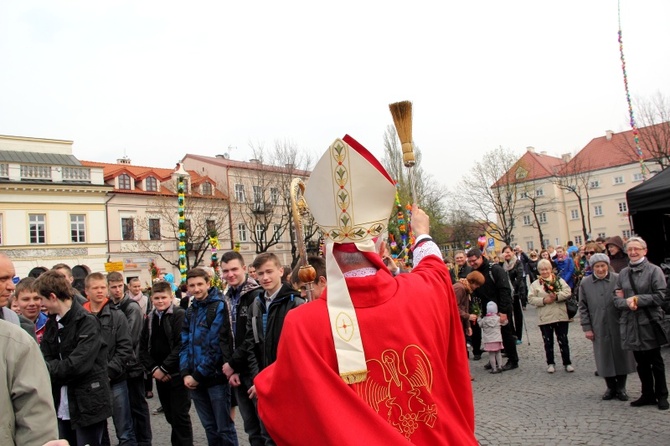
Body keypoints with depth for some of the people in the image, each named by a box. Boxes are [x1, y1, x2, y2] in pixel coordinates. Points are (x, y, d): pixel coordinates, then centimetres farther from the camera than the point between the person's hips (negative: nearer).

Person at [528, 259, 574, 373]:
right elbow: (531, 298, -3)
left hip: (561, 316, 0)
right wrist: (543, 300, -16)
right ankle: (550, 363, 21)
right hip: (545, 318, 0)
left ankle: (567, 363, 19)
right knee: (548, 342, 9)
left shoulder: (559, 280, 6)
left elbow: (567, 292, -5)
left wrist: (556, 296, -19)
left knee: (563, 341, 8)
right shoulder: (535, 284, 4)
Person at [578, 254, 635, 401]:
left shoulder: (618, 279, -3)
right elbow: (583, 307, 4)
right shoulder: (585, 283, 1)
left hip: (618, 326, -1)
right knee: (604, 359, 7)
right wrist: (587, 328, 0)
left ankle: (621, 387, 23)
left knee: (621, 356, 7)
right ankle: (611, 387, 22)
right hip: (599, 328, 1)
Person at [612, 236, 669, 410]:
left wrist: (638, 299, -15)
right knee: (641, 363, 13)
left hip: (650, 323, -4)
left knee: (656, 361, 7)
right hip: (631, 324, 4)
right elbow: (617, 298, 6)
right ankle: (648, 395, 25)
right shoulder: (623, 273, 8)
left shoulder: (654, 270, -5)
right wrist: (627, 302, -15)